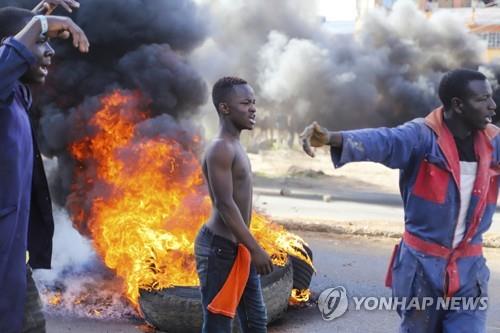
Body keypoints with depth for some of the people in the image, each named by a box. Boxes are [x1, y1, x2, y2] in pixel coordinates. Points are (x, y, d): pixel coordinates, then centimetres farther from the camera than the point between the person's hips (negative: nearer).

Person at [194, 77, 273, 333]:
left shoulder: (235, 147, 14)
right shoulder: (220, 149, -17)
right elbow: (225, 204, -23)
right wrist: (255, 249, -23)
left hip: (238, 247, 10)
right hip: (219, 247, -10)